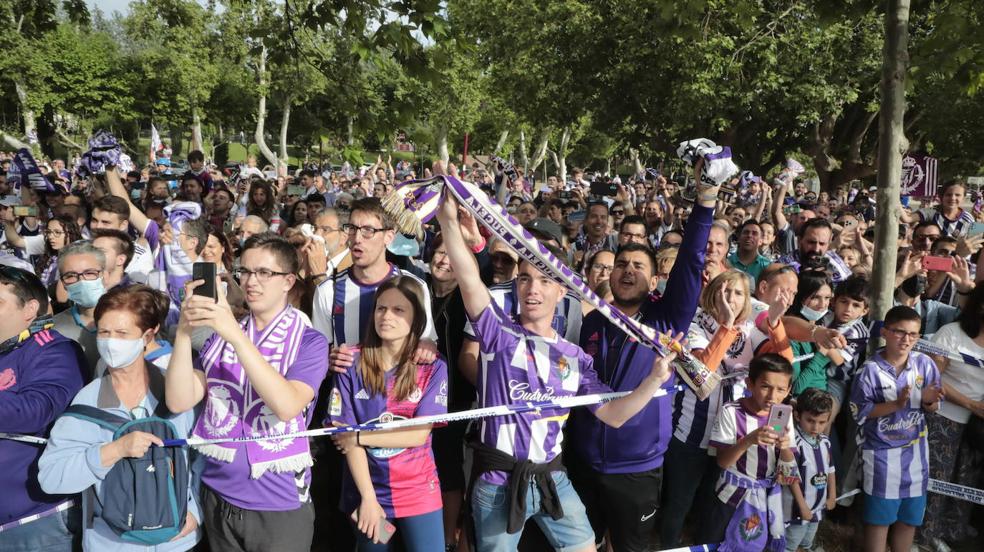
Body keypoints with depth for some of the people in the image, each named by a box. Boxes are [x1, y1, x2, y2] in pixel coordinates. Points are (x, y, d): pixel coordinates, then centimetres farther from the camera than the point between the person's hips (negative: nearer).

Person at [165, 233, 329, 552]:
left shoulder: (309, 341, -8)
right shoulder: (220, 333, 5)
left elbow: (287, 406, -25)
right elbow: (179, 402, -6)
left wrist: (236, 335, -29)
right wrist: (185, 331, -19)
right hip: (218, 497, 4)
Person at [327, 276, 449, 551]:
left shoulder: (433, 368, -6)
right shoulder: (352, 364, -6)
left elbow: (419, 435, -12)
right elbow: (348, 437, -9)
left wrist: (359, 436, -14)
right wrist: (368, 498, -13)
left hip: (418, 492, 0)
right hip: (365, 491, 1)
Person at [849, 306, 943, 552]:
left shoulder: (924, 364, -5)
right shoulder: (871, 369, -15)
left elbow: (933, 408, 2)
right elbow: (858, 412, -14)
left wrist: (929, 400, -20)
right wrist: (895, 404, -22)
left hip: (915, 450, 4)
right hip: (881, 452, -4)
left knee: (910, 514, 16)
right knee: (879, 515, 6)